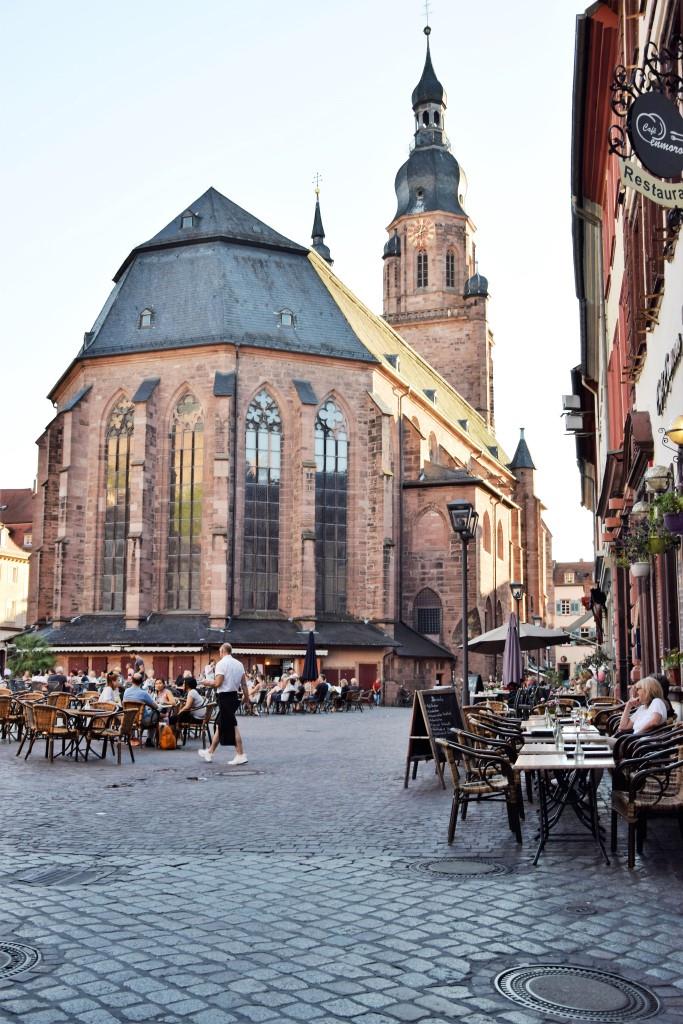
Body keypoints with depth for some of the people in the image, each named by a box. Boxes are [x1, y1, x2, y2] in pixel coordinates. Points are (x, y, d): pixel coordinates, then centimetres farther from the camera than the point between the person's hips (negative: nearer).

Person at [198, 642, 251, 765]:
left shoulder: (221, 664, -12)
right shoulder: (239, 664, 9)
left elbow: (218, 683, -18)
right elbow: (244, 684, 8)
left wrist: (208, 683, 1)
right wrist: (247, 700, 11)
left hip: (225, 697, -8)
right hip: (234, 696, 8)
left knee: (232, 726, -6)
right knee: (220, 725, 16)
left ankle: (241, 755, -7)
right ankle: (210, 752, 27)